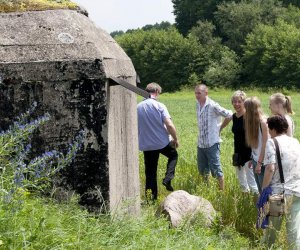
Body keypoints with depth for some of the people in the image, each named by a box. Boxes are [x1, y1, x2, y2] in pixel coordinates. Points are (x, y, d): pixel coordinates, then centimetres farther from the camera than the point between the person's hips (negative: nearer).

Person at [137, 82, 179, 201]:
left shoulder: (138, 107, 0)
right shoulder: (159, 106, -12)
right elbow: (169, 125, -17)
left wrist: (140, 141, 20)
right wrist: (175, 139, -2)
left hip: (146, 145, 3)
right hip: (163, 142, -3)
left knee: (150, 172, 12)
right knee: (173, 155, 27)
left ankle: (151, 197, 13)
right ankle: (167, 179, 9)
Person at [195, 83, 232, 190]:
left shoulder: (213, 106, -16)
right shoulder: (198, 105, 6)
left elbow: (229, 115, -10)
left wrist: (220, 128, 0)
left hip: (212, 143, -7)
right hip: (201, 144, 7)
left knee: (216, 170, -2)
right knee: (202, 170, 16)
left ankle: (222, 190, 9)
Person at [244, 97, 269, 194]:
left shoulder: (263, 122, -18)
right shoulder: (252, 121, 7)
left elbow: (265, 145, -18)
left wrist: (259, 163, -17)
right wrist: (252, 159, 8)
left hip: (262, 161, -8)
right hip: (255, 160, 8)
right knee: (260, 189, 15)